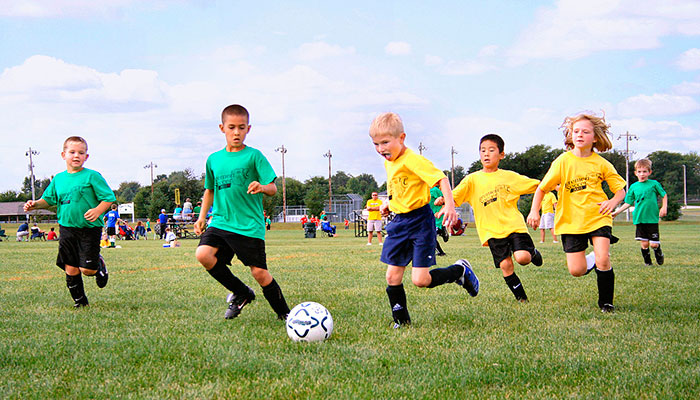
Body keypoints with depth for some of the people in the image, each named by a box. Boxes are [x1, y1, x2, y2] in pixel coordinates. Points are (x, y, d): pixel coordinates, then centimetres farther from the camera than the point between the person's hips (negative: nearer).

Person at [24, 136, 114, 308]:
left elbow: (109, 197, -6)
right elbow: (48, 198, 20)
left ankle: (100, 265, 27)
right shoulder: (58, 179, 9)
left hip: (89, 229, -4)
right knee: (70, 268, 3)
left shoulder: (92, 176, -5)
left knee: (87, 269, -8)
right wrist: (36, 204, 0)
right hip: (67, 228, 4)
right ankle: (79, 300, 21)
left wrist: (98, 210, -23)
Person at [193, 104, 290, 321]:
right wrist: (202, 216, 17)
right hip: (221, 222, 4)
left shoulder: (254, 156, -2)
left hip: (250, 226, -4)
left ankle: (284, 314, 16)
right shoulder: (214, 159, 11)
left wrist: (261, 187, -28)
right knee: (203, 254, -19)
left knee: (259, 272, -7)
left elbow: (273, 188, -7)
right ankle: (241, 293, 2)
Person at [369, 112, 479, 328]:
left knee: (420, 280, -11)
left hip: (420, 221, -8)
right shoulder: (389, 163, 10)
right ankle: (401, 321, 18)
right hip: (399, 222, 8)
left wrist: (449, 204, -35)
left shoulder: (412, 160, -17)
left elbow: (441, 178, -23)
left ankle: (460, 270, 14)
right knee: (392, 277, 3)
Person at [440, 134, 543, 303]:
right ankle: (521, 297, 12)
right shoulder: (472, 179, 5)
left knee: (522, 258, -19)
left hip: (514, 225, 0)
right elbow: (455, 196, -5)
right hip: (492, 230, 1)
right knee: (505, 265, -7)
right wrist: (444, 199, -26)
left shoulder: (509, 176, 7)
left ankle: (532, 252, 17)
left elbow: (537, 186, 14)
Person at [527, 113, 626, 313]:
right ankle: (592, 260, 31)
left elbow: (620, 189, 6)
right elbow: (542, 188, 1)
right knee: (576, 271, -5)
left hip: (598, 217, 0)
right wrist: (534, 211, -10)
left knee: (603, 260, -18)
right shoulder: (563, 161, -4)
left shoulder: (601, 164, -1)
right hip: (571, 221, 0)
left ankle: (606, 302, 3)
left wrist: (613, 201, -15)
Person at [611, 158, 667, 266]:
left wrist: (664, 207, -2)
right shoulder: (633, 187, 7)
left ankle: (659, 257, 29)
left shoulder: (654, 184, 1)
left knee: (654, 244, -2)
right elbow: (628, 203, 11)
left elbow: (664, 195, 12)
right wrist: (616, 212, 6)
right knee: (644, 243, -1)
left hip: (652, 218, -2)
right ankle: (647, 261, 18)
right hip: (639, 219, 2)